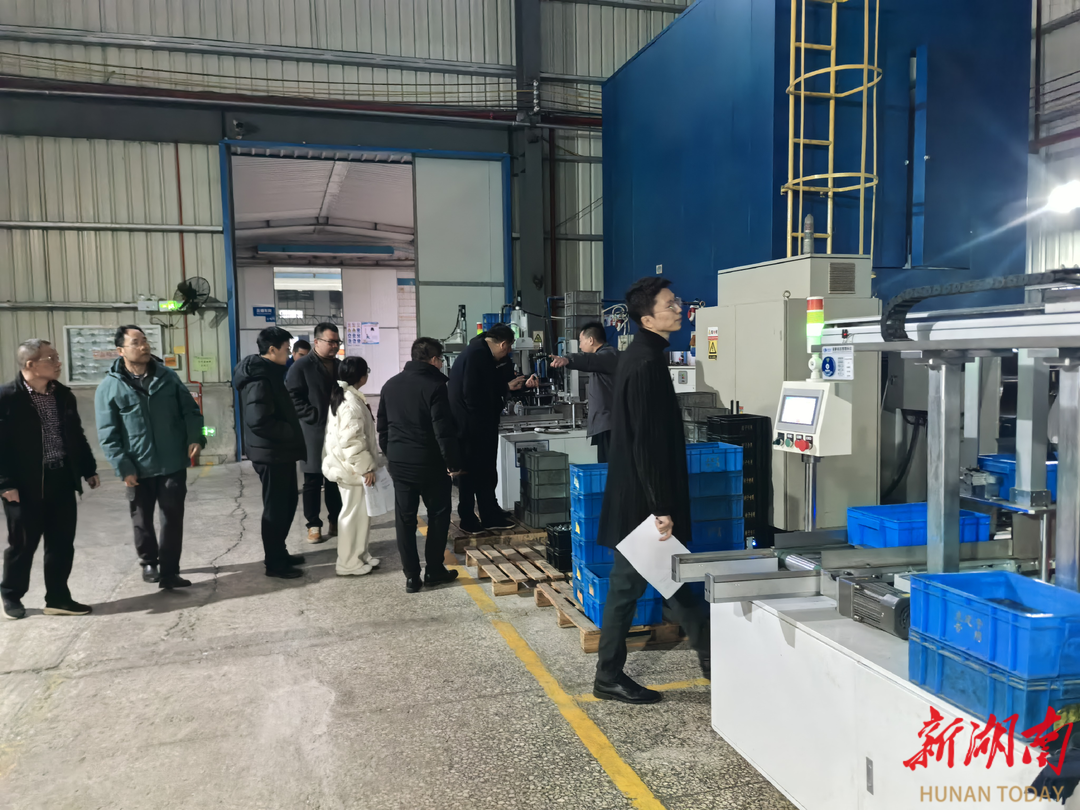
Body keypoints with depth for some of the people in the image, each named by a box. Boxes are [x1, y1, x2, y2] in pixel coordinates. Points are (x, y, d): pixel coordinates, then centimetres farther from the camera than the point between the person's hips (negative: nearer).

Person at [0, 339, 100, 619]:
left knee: (62, 544, 8)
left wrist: (89, 469, 14)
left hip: (62, 482, 5)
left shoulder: (63, 395, 9)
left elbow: (77, 436, 16)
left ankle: (58, 598, 19)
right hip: (25, 486, -5)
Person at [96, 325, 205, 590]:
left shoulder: (168, 376, 3)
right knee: (142, 520, 14)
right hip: (139, 468, -1)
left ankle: (169, 572, 11)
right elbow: (108, 435, -6)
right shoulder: (109, 387, -5)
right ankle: (148, 562, 36)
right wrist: (123, 467, -12)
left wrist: (195, 438, -10)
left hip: (173, 464, 1)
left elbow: (190, 410, 7)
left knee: (173, 518, 3)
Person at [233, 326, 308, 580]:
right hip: (271, 453, -10)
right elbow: (259, 421, -28)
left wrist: (292, 434, 10)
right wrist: (292, 433, -17)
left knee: (288, 501, 19)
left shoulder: (269, 373, 12)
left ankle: (278, 552, 31)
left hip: (280, 451, 10)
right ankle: (274, 563, 13)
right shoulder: (259, 379, -20)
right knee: (276, 507, 1)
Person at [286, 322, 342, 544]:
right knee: (313, 481, 2)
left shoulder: (340, 366, 13)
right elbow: (292, 397, -12)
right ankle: (314, 525, 9)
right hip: (313, 433, -5)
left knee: (336, 479, 11)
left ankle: (336, 521, 21)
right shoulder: (302, 366, -6)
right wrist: (316, 417, -17)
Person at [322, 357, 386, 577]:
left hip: (349, 465, 10)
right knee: (354, 513, -1)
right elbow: (352, 441, -26)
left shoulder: (341, 396, 11)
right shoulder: (351, 402, -22)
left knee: (359, 512, 18)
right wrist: (366, 467, -20)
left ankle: (359, 555, 28)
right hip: (353, 467, -10)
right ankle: (348, 563, 9)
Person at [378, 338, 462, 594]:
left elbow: (382, 427, 13)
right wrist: (454, 462, -8)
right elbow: (444, 431, -17)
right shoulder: (434, 386, -13)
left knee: (405, 518, 8)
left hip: (399, 462, 5)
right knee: (438, 514, 10)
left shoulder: (391, 385, 8)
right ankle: (434, 570, 14)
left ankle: (411, 576, 10)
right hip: (429, 462, -5)